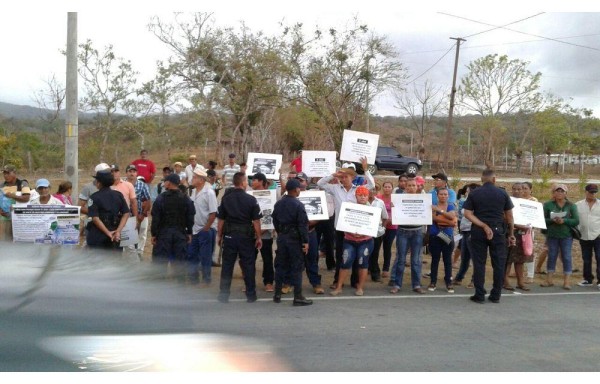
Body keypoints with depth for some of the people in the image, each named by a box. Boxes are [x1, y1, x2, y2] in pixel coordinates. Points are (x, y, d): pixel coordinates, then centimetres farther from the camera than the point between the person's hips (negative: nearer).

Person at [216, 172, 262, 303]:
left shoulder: (225, 198, 0)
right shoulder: (251, 199, -7)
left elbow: (221, 219, 4)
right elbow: (256, 221, -6)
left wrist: (219, 235, 14)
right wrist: (258, 238, 2)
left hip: (229, 235, 2)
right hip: (246, 236, -2)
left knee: (227, 266, 8)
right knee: (248, 266, 7)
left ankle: (223, 295, 12)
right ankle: (251, 295, 12)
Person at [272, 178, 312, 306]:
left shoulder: (278, 204, 5)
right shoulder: (298, 205, -15)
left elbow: (275, 220, 12)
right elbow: (303, 225, -17)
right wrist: (305, 242, -12)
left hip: (281, 238, 6)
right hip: (294, 238, -6)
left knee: (280, 265, 13)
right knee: (296, 267, -1)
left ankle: (277, 294, 18)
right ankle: (298, 297, 1)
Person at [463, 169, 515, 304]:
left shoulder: (474, 194, 1)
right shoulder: (503, 193, 2)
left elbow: (467, 214, -8)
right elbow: (509, 216, 4)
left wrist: (483, 226, -9)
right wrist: (511, 234, 12)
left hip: (478, 231, 0)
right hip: (498, 231, 0)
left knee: (479, 263, 5)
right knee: (499, 263, 8)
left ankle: (479, 295, 5)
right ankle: (496, 295, 12)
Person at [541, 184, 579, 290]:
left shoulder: (571, 206, 3)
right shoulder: (548, 205, 2)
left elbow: (576, 221, -4)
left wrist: (564, 221, -19)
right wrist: (552, 220, -21)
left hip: (566, 235, -1)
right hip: (552, 235, 1)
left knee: (566, 257, 0)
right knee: (551, 256, 7)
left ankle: (567, 281, 3)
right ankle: (549, 279, 15)